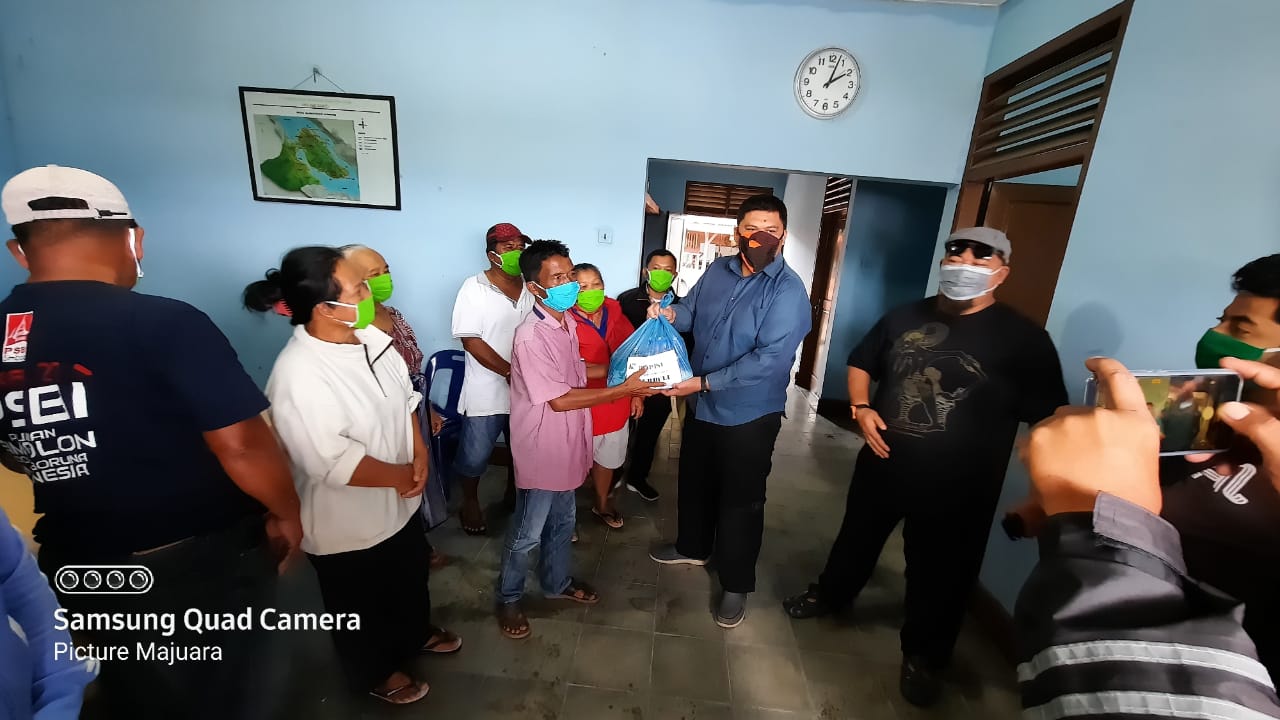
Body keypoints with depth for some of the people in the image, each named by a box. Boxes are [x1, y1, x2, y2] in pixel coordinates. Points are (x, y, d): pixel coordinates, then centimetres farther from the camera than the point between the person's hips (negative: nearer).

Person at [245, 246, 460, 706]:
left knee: (412, 575, 30)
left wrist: (420, 455, -10)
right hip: (347, 525, -7)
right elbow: (333, 463, -31)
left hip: (398, 504, 7)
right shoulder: (298, 375, -31)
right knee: (360, 609, 21)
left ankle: (417, 633, 58)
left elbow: (405, 398, 2)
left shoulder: (371, 337, -8)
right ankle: (376, 673, 49)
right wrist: (400, 475, -18)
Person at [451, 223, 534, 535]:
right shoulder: (474, 288, -10)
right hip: (487, 392, -4)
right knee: (475, 455, 11)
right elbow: (471, 341, -15)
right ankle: (470, 503, 37)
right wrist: (510, 372, -18)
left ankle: (513, 494, 45)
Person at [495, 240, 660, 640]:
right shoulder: (530, 337, -26)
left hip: (566, 445, 8)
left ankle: (557, 582, 47)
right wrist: (623, 389, -23)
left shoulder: (568, 320, 1)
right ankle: (508, 598, 35)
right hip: (541, 450, -8)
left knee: (562, 523, 25)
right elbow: (560, 400, -25)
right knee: (527, 532, 12)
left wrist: (629, 380, 1)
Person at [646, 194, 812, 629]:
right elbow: (692, 312, 12)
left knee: (741, 500, 10)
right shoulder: (717, 271, 0)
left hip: (749, 415, -6)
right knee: (694, 482, 23)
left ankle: (736, 585, 31)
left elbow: (769, 360, -27)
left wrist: (704, 382, -27)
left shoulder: (788, 291, -19)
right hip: (702, 405, 6)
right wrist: (671, 313, -12)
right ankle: (692, 548, 49)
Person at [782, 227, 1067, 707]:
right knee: (856, 537, 23)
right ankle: (829, 595, 50)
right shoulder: (904, 317, 1)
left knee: (938, 576, 16)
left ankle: (923, 657, 42)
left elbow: (1050, 421, -11)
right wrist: (861, 407, -6)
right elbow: (860, 364, 12)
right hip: (881, 463, 3)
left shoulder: (1022, 338, -10)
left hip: (957, 488, -3)